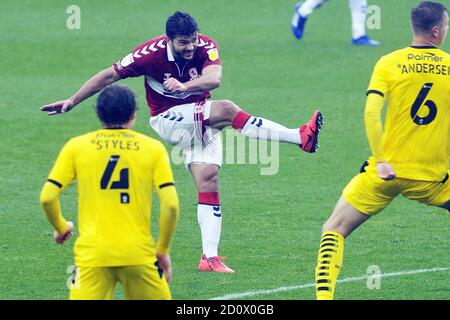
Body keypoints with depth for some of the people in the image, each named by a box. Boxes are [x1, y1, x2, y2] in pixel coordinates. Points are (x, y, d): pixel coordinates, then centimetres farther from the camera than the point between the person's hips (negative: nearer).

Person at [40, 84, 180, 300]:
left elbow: (47, 198, 0)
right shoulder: (153, 148, 5)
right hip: (138, 254, 0)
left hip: (92, 254, 0)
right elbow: (170, 204, -4)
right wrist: (162, 251, 8)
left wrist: (61, 227, 20)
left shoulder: (76, 147, 6)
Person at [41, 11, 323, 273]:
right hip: (167, 120, -4)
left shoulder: (206, 47, -14)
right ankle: (299, 137, -34)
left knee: (209, 181, -11)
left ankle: (210, 256, -9)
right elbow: (110, 75, -8)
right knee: (226, 109, -27)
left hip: (201, 119, 4)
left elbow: (214, 78, -34)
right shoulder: (151, 53, -19)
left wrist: (185, 86, -52)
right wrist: (72, 101, -4)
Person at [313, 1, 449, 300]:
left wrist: (380, 161, -11)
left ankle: (324, 294, -8)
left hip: (388, 172, 0)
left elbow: (371, 113, -13)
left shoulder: (389, 63, -1)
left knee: (334, 230, 9)